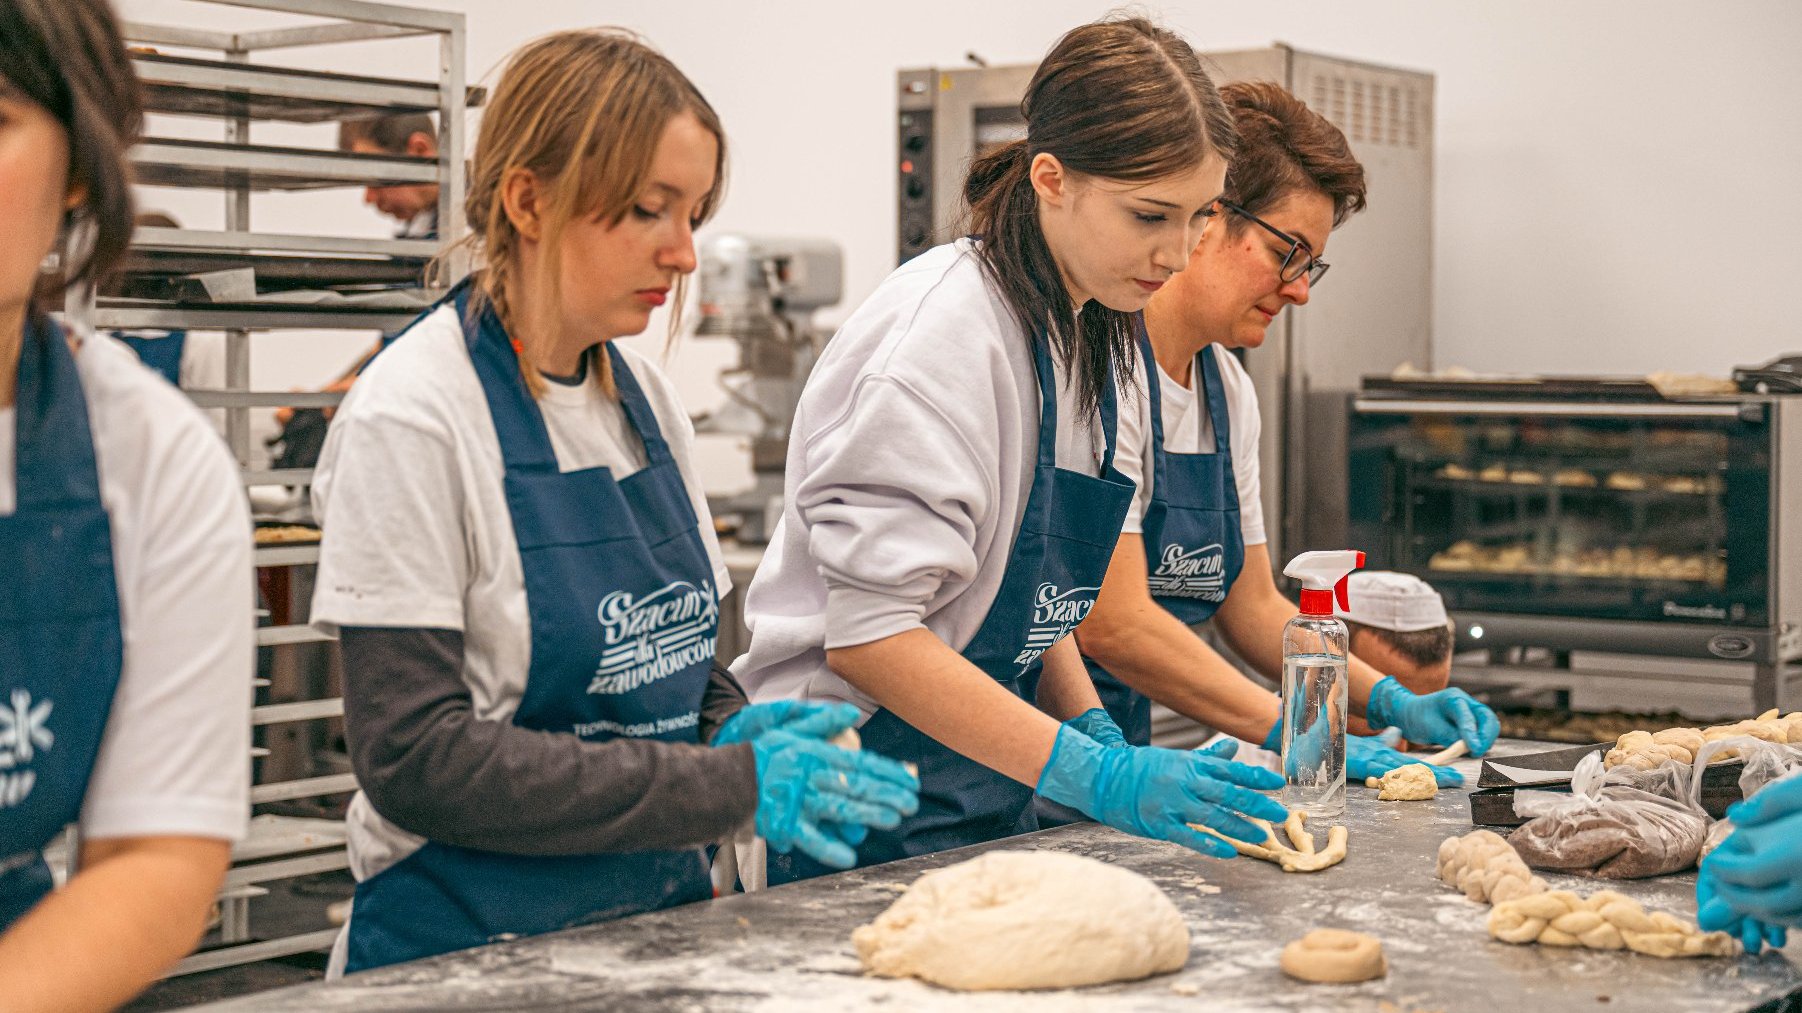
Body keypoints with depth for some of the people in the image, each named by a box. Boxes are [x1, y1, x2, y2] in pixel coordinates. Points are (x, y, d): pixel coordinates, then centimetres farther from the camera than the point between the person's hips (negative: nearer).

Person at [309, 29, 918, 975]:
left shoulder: (648, 397, 5)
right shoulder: (412, 417, -15)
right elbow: (414, 756, -20)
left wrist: (737, 730, -9)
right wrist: (732, 785, -22)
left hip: (664, 910, 6)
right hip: (468, 935, -6)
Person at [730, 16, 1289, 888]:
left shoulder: (1095, 338, 9)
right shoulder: (940, 331, -18)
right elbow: (867, 630, -23)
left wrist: (1104, 744, 1)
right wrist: (1091, 773, -26)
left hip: (991, 800, 8)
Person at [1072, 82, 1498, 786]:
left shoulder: (1229, 390, 12)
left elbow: (1251, 607, 20)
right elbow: (1111, 623, -21)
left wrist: (1392, 702, 7)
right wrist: (1299, 734, -19)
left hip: (1120, 745, 8)